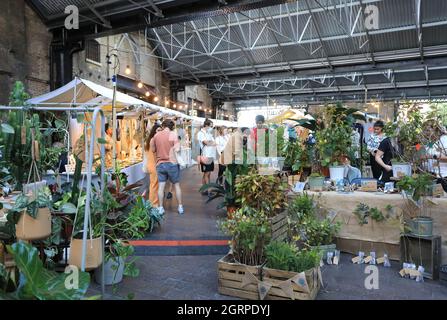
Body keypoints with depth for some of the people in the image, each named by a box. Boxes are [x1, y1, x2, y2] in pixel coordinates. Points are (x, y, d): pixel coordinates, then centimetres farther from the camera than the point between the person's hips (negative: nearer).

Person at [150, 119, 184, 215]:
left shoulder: (156, 135, 4)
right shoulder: (173, 134, -6)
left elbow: (153, 150, 10)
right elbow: (177, 149, -13)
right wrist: (172, 148, 7)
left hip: (160, 164, 3)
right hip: (172, 163, -2)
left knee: (161, 186, 6)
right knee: (176, 185, 9)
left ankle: (160, 208, 9)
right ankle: (180, 207, 15)